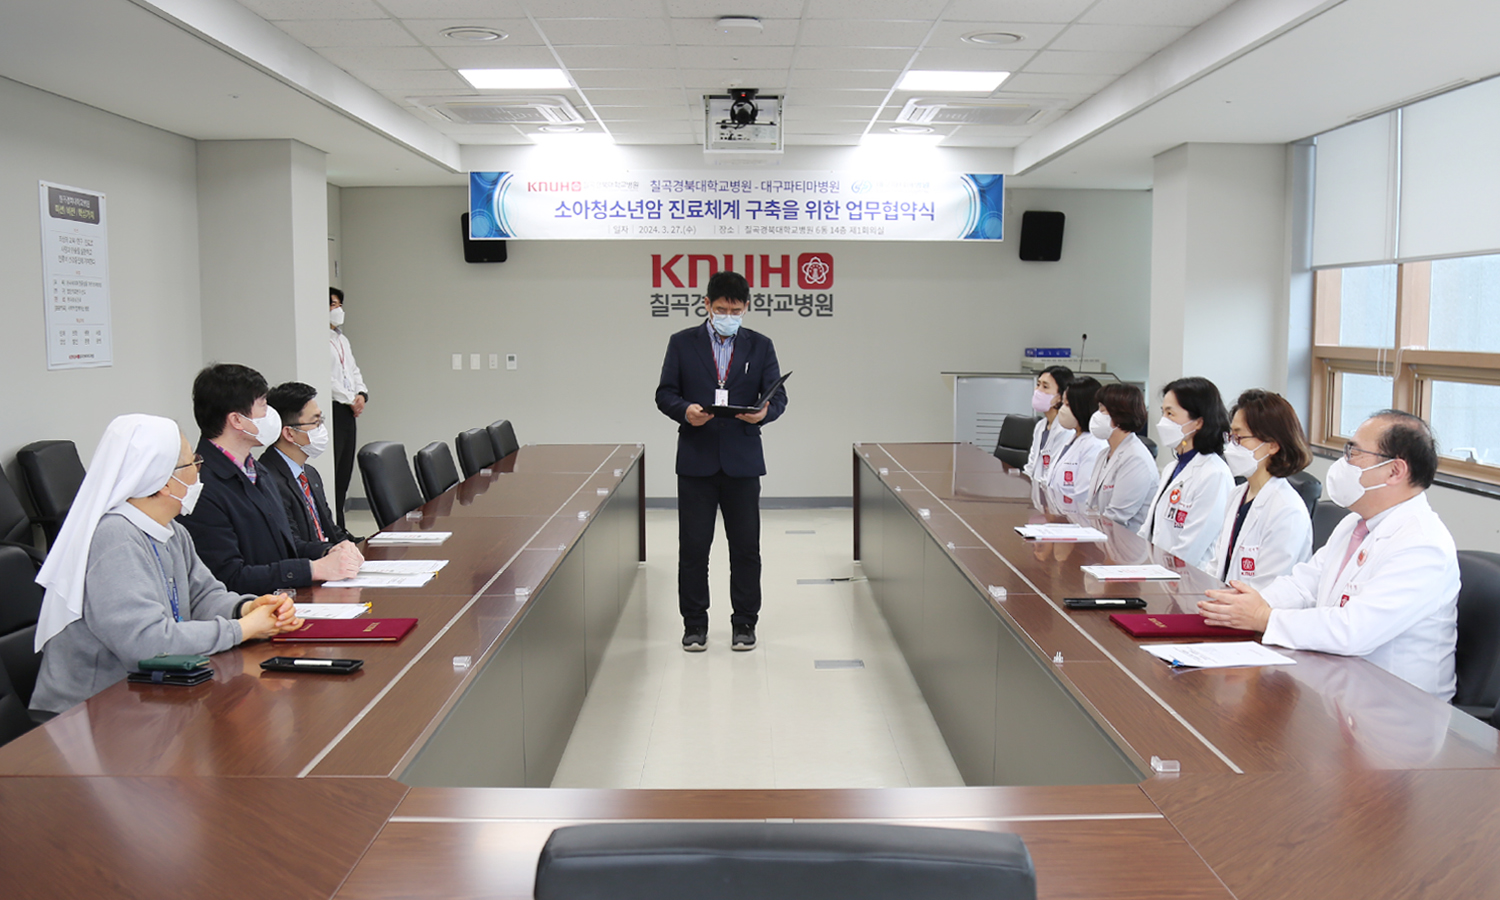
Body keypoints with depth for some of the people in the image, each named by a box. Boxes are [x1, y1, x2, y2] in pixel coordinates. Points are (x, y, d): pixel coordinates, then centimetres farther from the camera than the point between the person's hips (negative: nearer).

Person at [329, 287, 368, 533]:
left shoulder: (342, 339, 21)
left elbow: (354, 371, 23)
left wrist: (362, 394, 5)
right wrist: (349, 400, -10)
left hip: (348, 412, 9)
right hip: (331, 410, -9)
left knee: (345, 471, 10)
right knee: (330, 472, -9)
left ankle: (339, 527, 15)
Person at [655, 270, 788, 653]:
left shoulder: (760, 346, 8)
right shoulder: (682, 343, 6)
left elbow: (777, 395, 4)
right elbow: (665, 393, 3)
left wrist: (764, 412, -19)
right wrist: (685, 410, -18)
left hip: (742, 460, 1)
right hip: (696, 460, 0)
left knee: (746, 546, 5)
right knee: (693, 546, 3)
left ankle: (744, 623, 17)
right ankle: (694, 623, 16)